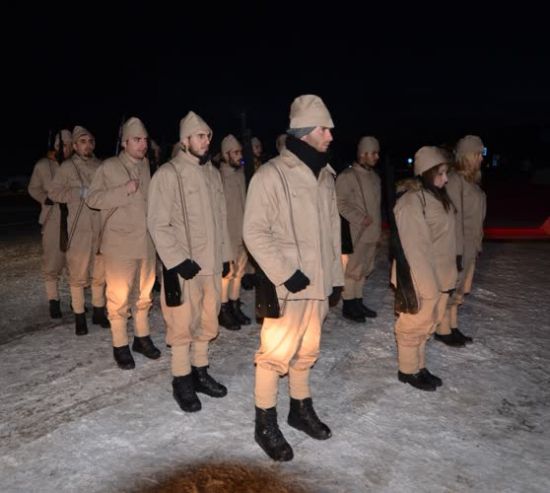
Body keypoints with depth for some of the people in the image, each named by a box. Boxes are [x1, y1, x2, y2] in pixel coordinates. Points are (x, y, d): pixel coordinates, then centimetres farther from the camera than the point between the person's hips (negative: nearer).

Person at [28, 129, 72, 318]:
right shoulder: (43, 165, 2)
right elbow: (33, 188, 11)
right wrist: (46, 198, -6)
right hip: (54, 219, -1)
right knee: (53, 262, -1)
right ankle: (54, 301, 9)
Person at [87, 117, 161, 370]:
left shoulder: (147, 166, 9)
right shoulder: (109, 167, -4)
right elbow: (92, 198, -6)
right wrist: (124, 190, -16)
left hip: (147, 242, 5)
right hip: (119, 244, -4)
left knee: (144, 294, 14)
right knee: (119, 297, 1)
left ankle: (142, 337, 29)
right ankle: (120, 345, 16)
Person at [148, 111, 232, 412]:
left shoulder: (212, 173, 11)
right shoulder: (168, 173, -9)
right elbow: (158, 224, -12)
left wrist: (225, 255, 15)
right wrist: (177, 261, -17)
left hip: (211, 263, 6)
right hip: (182, 265, -6)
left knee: (207, 323, 14)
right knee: (183, 325, 2)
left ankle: (200, 371, 30)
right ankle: (181, 380, 19)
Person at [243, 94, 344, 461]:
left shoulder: (325, 175, 9)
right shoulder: (271, 174, -12)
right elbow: (255, 232, -14)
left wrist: (334, 276, 13)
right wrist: (286, 273, -19)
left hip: (318, 282, 7)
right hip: (286, 286, -6)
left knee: (307, 351, 18)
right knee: (276, 353, 1)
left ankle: (301, 408, 37)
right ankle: (266, 424, 19)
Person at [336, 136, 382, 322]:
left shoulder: (375, 177, 14)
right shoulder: (347, 176, -10)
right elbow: (340, 203, -14)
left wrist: (378, 226, 15)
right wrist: (360, 219, -18)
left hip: (371, 232, 8)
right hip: (355, 233, -7)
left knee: (363, 269, 14)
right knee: (352, 268, -2)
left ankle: (358, 301, 25)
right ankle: (348, 305, 9)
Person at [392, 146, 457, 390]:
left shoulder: (437, 196, 9)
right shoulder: (411, 202, -20)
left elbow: (444, 238, 13)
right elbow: (414, 247, -21)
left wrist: (447, 275, 12)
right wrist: (426, 284, -21)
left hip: (439, 275, 9)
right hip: (420, 277, -9)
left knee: (428, 322, 18)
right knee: (415, 324, 6)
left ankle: (418, 365, 34)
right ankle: (408, 370, 24)